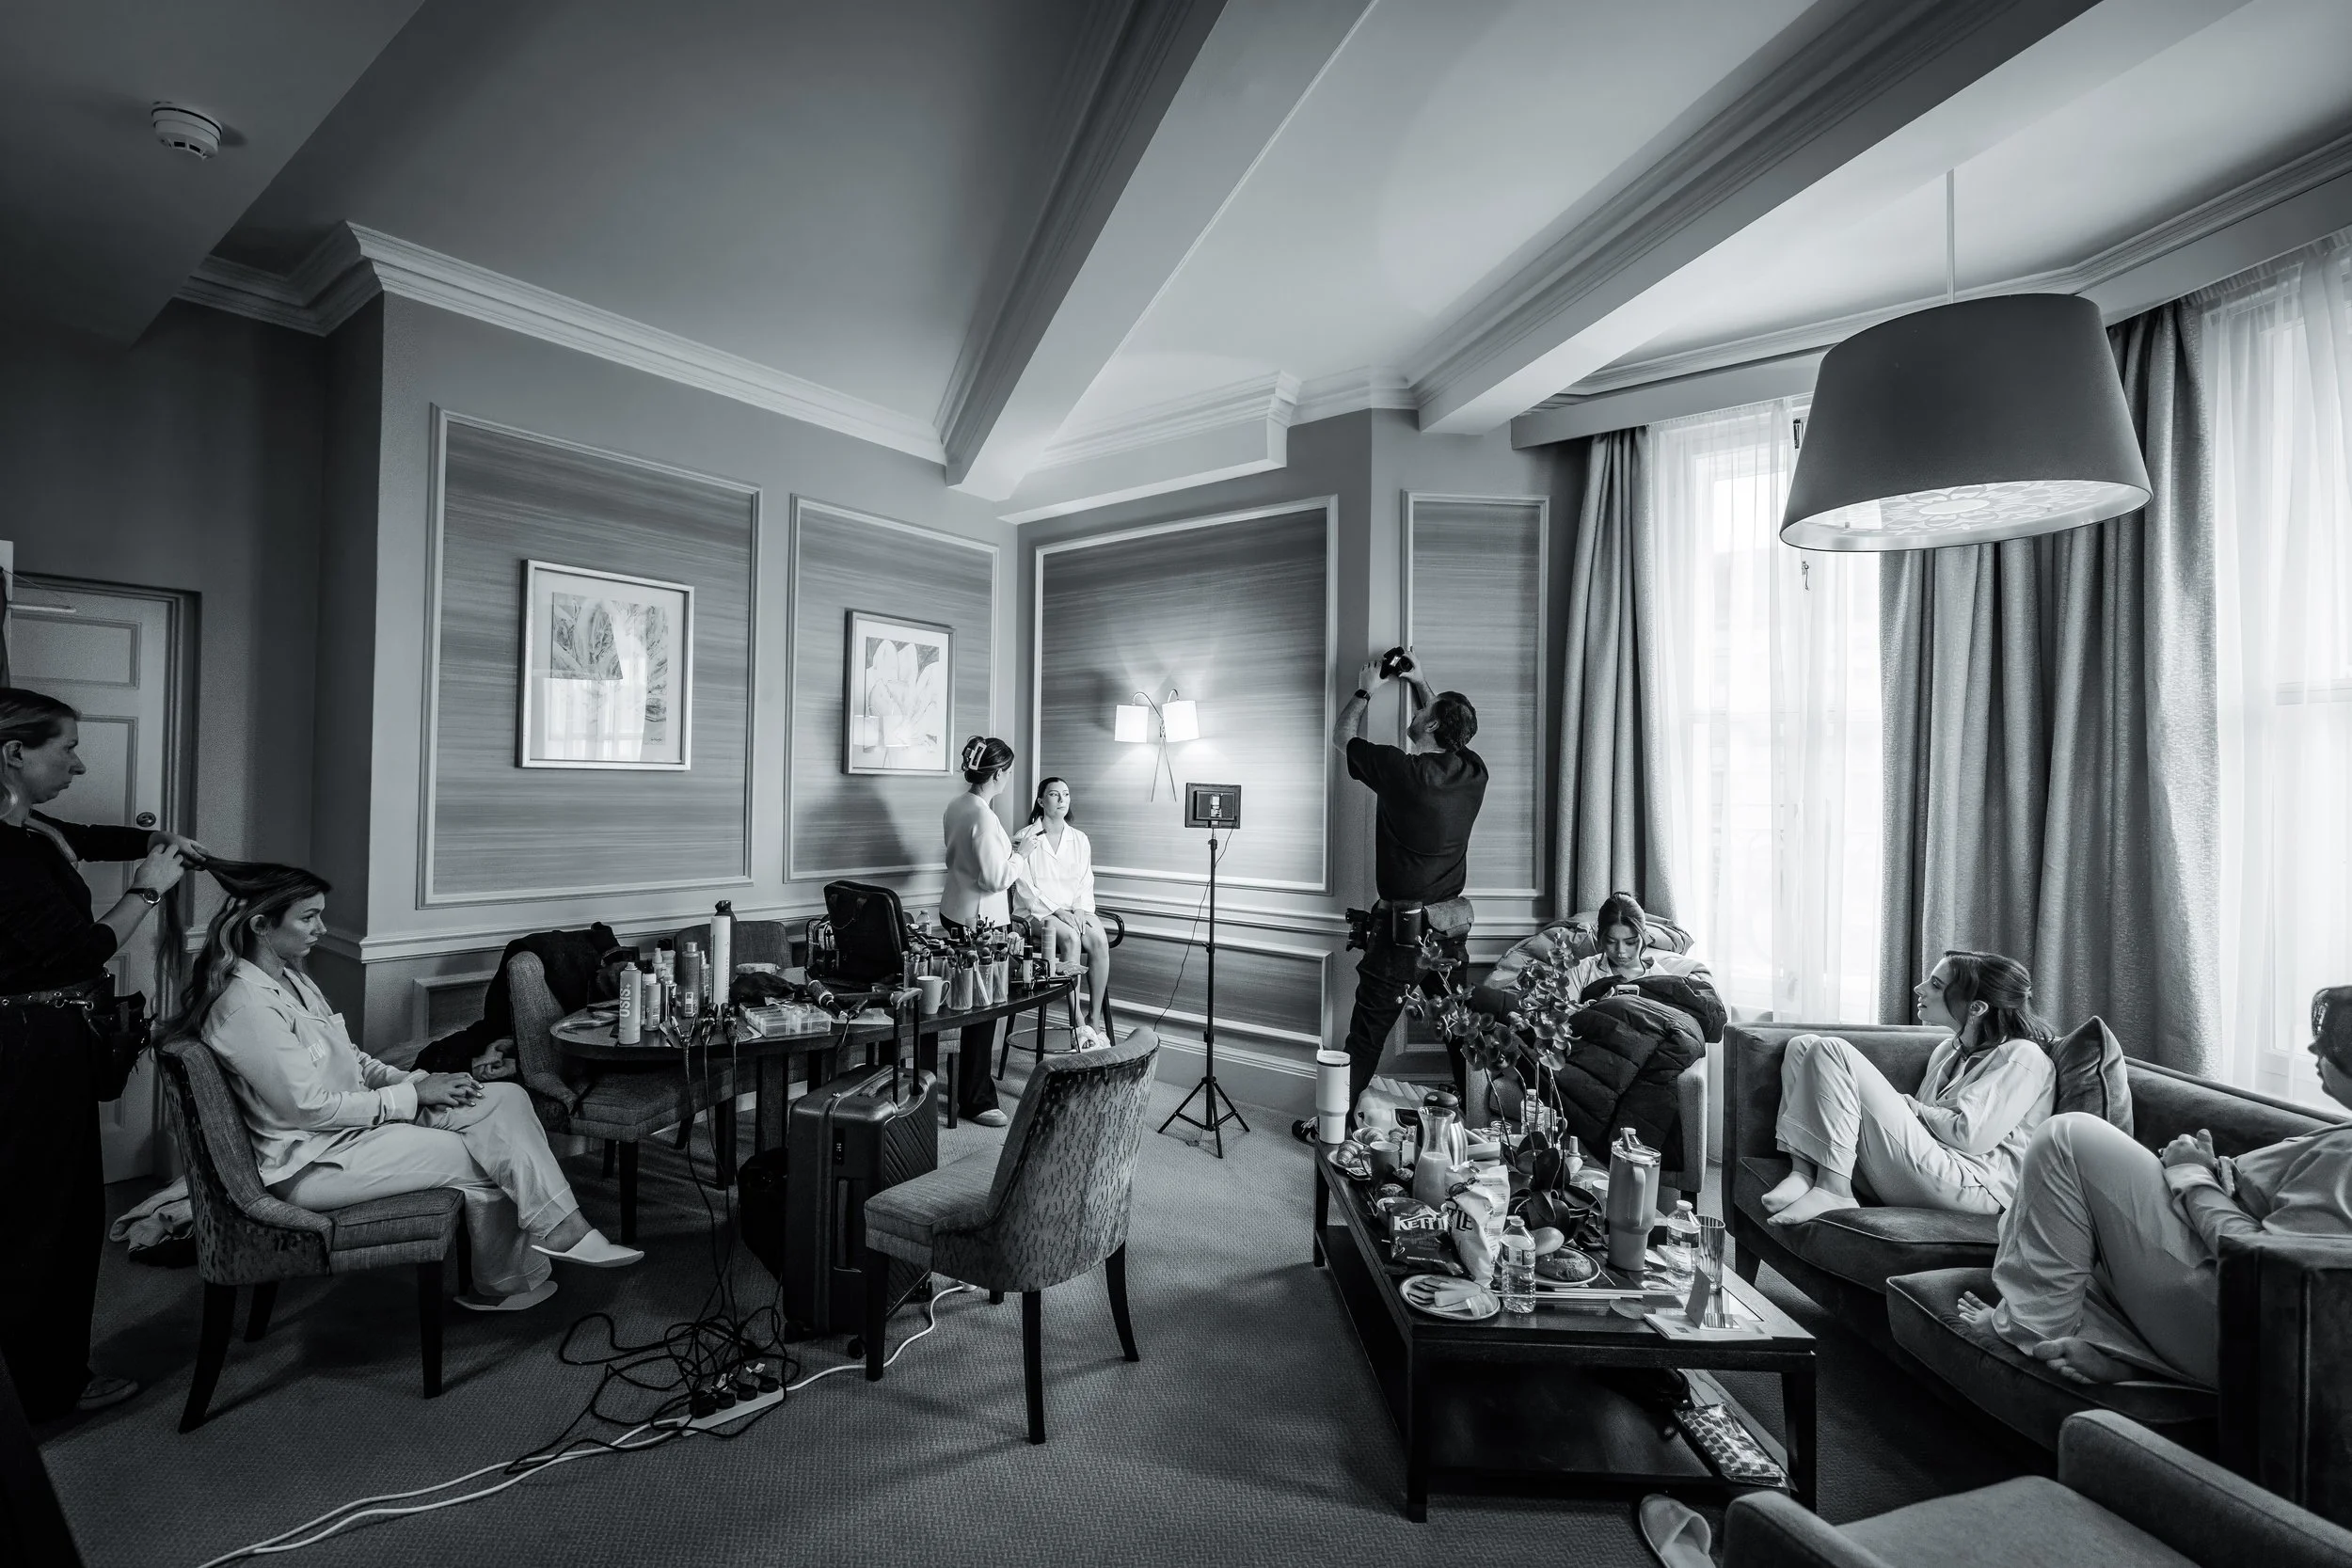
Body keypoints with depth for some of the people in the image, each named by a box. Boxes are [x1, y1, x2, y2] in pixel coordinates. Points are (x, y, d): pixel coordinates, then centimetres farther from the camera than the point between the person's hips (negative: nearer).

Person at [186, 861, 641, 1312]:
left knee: (506, 1098, -9)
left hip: (356, 1118, 9)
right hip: (315, 1162, -9)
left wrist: (414, 1080, -3)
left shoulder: (290, 978, 9)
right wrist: (414, 1096, -17)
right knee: (484, 1160, -12)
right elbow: (311, 1107, -23)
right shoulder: (247, 1006, -22)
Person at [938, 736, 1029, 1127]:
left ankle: (975, 1072, 36)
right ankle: (975, 1100, 10)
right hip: (980, 920, -9)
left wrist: (1007, 850, 16)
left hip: (954, 913, 9)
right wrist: (1019, 859, -7)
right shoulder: (982, 815, -22)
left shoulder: (956, 806, 7)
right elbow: (996, 878, -22)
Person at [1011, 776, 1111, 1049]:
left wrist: (1081, 911, -9)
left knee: (1100, 939, -28)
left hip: (1075, 910, 4)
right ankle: (1078, 1026, -30)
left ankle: (1095, 1020, -22)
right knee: (1070, 939, -34)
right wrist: (1057, 911, -15)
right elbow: (1025, 887, -5)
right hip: (1040, 912, -3)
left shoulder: (1080, 840, 14)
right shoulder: (1024, 838, 2)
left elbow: (1086, 884, 11)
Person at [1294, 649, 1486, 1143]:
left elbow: (1342, 736, 0)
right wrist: (1420, 682, 28)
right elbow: (1447, 732, 22)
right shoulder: (1473, 772, -2)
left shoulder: (1400, 770, -17)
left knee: (1368, 1031, 3)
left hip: (1402, 927, -6)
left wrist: (1365, 691, 16)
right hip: (1453, 925, 6)